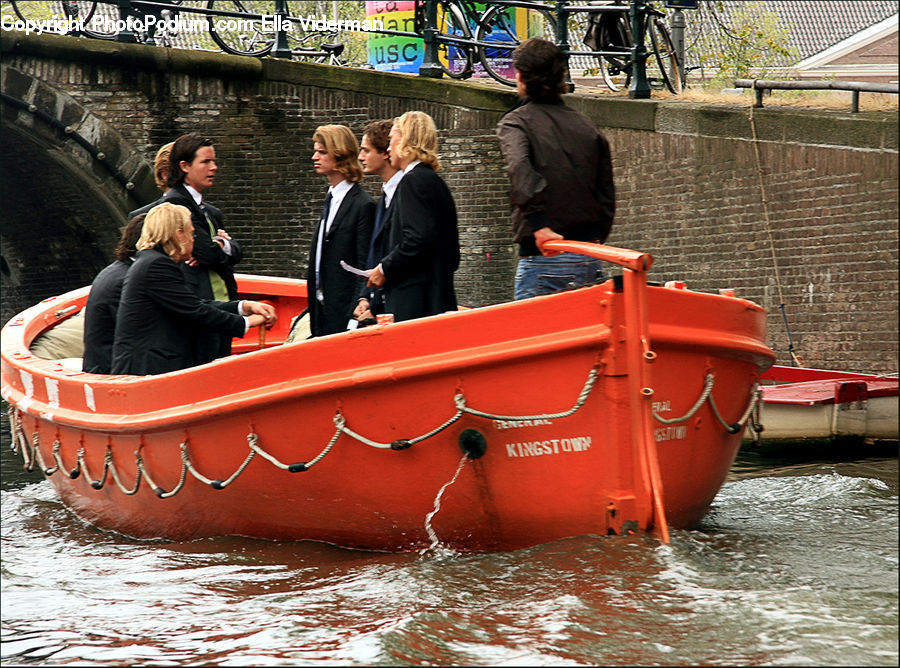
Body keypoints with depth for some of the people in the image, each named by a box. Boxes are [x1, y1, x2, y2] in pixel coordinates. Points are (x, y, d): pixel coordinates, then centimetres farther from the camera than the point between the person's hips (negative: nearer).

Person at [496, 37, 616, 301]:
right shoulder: (585, 125, 14)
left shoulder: (516, 122, -2)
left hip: (543, 259, -5)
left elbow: (520, 168, -24)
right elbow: (607, 196, 14)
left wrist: (540, 226, -27)